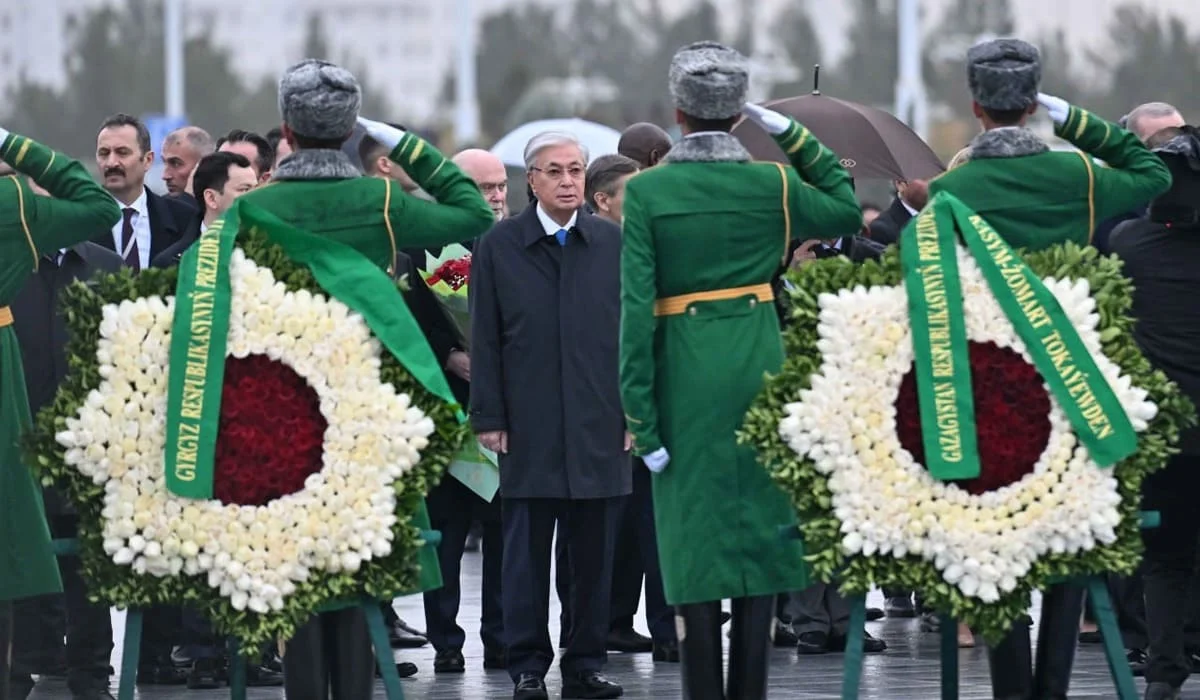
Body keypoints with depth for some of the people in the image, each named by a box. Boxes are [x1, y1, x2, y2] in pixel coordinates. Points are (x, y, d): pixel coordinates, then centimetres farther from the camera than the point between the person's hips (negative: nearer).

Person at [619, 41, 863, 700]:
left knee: (693, 537, 3)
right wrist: (792, 134, 14)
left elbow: (636, 307, -10)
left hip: (684, 375, -2)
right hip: (758, 371, 2)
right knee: (758, 531, 7)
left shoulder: (646, 192, -6)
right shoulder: (773, 183, -1)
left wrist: (640, 417, -7)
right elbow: (847, 210, 19)